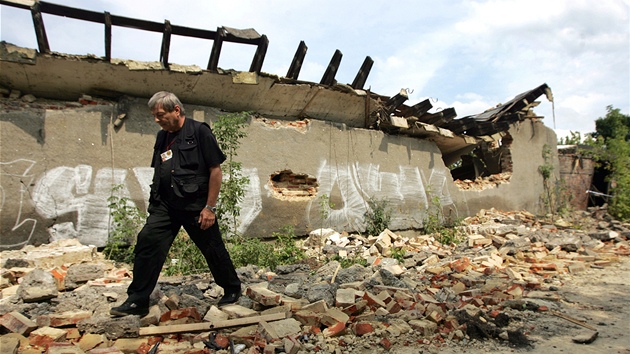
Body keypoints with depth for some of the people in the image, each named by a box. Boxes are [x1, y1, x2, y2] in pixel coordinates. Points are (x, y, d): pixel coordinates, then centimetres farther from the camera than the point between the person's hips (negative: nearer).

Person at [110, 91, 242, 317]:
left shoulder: (199, 131, -8)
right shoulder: (163, 137, 13)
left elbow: (215, 170, -10)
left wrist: (209, 207, -13)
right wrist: (155, 200, 17)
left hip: (196, 205, -6)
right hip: (165, 205, 6)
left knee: (213, 250, 6)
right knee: (147, 243, -6)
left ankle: (232, 291, 28)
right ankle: (137, 301, 6)